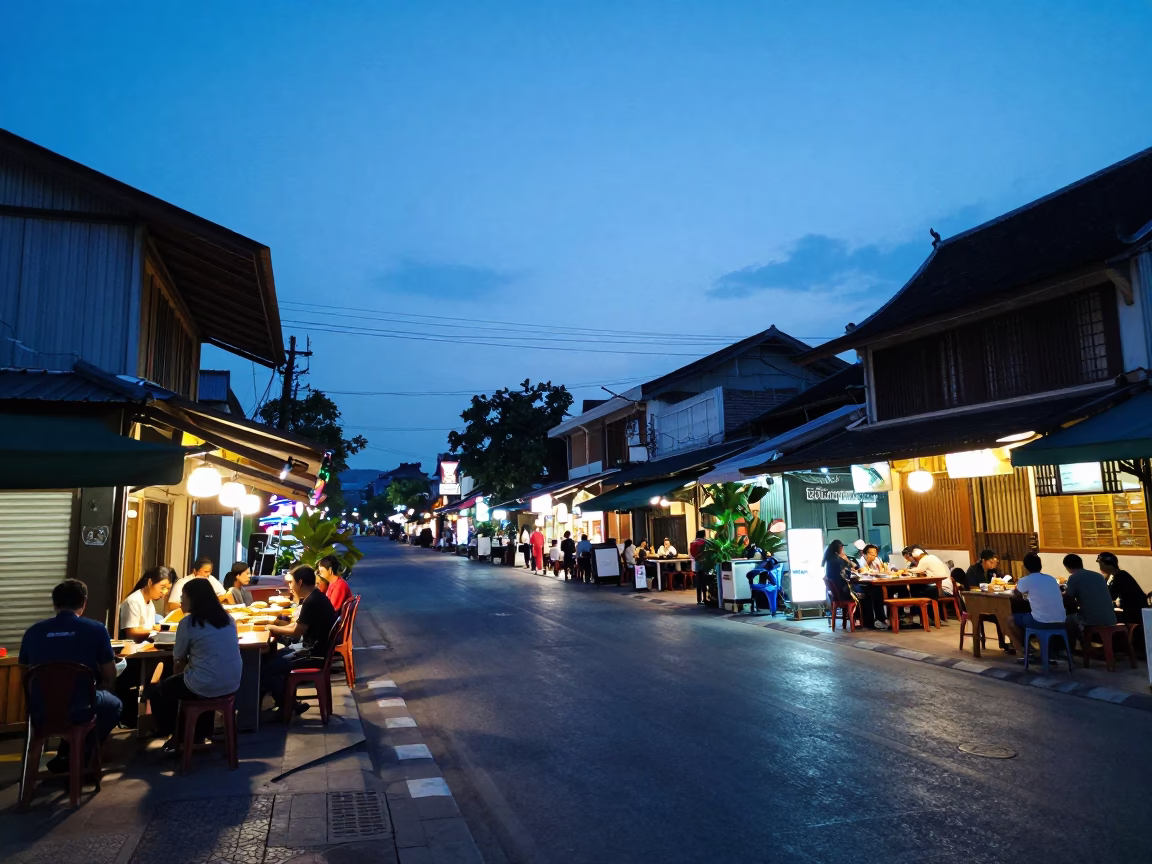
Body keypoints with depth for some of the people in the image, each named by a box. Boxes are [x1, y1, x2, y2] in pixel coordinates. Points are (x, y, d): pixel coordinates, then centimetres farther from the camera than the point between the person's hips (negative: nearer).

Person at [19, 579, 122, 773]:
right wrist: (95, 691, 24)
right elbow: (110, 677, 2)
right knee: (114, 704, 30)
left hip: (40, 713, 4)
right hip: (78, 709, -4)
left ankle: (66, 754, 33)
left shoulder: (33, 631, 1)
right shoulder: (96, 629, -7)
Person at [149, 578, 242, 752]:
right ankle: (201, 733, 41)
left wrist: (177, 678, 20)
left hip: (205, 687, -6)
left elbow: (180, 661, -2)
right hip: (232, 684, 6)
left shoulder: (188, 622, -10)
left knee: (159, 692, 21)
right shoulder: (227, 617, 7)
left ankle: (175, 737, 29)